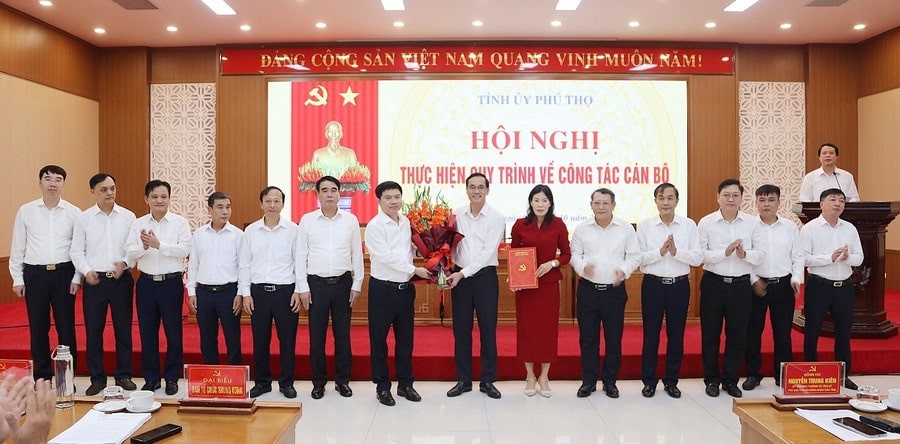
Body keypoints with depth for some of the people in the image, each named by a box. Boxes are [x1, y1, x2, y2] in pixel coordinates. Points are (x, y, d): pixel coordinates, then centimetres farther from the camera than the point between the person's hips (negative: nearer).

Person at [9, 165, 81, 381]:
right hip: (35, 274, 1)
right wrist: (17, 278, 4)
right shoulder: (26, 211, 3)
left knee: (66, 328, 4)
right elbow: (17, 247, 7)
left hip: (63, 273, -1)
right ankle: (42, 378, 20)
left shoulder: (74, 213, 1)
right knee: (38, 329, 8)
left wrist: (77, 278, -3)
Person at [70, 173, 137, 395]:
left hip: (122, 279, 0)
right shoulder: (84, 218, 3)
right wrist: (86, 271, -10)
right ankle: (97, 379, 16)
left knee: (123, 329, 6)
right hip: (94, 280, 0)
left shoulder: (128, 217, 2)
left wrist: (125, 263, -13)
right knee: (93, 331, 4)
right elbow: (76, 251, 4)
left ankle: (124, 375, 19)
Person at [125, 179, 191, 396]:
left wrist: (158, 245, -23)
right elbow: (130, 253, -1)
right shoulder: (139, 224, 7)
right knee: (147, 332, 9)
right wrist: (143, 247, -20)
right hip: (146, 282, 3)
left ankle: (172, 377, 17)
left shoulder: (180, 222, -2)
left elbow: (185, 250, -14)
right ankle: (151, 377, 22)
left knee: (173, 331, 4)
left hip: (171, 282, -3)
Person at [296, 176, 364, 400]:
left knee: (342, 334, 8)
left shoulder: (351, 220, 1)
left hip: (343, 282, 1)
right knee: (317, 335, 6)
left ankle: (342, 380, 21)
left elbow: (357, 254, 4)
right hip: (316, 283, 0)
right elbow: (301, 256, 1)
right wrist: (303, 288, -3)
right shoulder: (307, 220, 0)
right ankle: (319, 382, 20)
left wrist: (357, 285, 1)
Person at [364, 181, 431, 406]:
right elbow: (386, 257, -17)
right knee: (379, 339, 6)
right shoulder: (375, 226, -10)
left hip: (406, 287, 5)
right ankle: (382, 386, 19)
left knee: (405, 337, 13)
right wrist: (414, 270, -16)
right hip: (382, 288, -5)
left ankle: (405, 383, 26)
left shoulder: (407, 222, 8)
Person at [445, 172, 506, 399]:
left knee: (488, 330, 6)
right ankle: (463, 380, 20)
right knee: (461, 330, 8)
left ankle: (487, 381, 19)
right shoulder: (456, 214, 5)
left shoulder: (496, 218, -5)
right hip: (459, 276, 2)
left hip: (485, 276, -2)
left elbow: (488, 252, -12)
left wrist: (462, 273, -18)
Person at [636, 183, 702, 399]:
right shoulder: (645, 225, 0)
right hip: (653, 284, -1)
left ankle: (671, 380, 24)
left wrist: (676, 251, -19)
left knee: (676, 334, 9)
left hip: (679, 285, 1)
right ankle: (649, 380, 19)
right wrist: (660, 251, -19)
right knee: (651, 334, 5)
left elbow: (697, 259, -4)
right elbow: (638, 258, -7)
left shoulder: (689, 225, 1)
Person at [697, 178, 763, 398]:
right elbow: (701, 254, -9)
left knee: (737, 334, 9)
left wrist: (745, 254, -19)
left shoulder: (752, 223, 2)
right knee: (710, 333, 6)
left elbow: (760, 255, 1)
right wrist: (725, 252, -21)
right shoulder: (706, 222, -2)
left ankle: (730, 380, 24)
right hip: (713, 283, -1)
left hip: (741, 284, 2)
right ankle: (712, 379, 21)